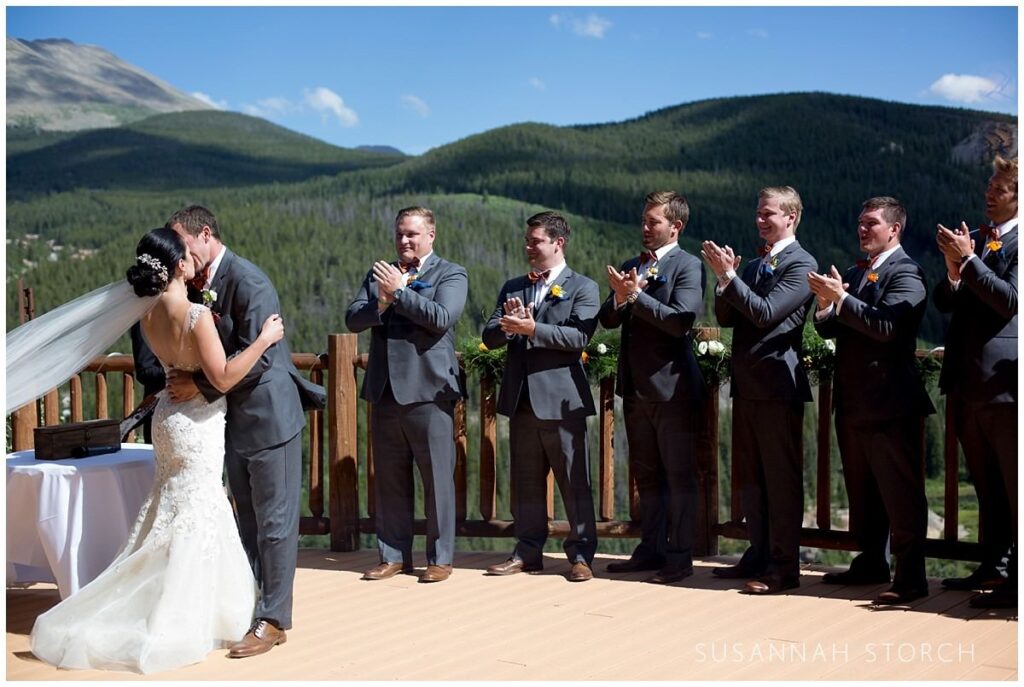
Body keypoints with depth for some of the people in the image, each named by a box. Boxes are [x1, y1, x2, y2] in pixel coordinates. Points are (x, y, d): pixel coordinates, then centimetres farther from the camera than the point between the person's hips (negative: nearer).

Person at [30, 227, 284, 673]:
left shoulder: (150, 317, 1)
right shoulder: (196, 315, -23)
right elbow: (223, 377, -22)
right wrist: (264, 340, -18)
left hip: (170, 415, 8)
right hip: (197, 423, -8)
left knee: (170, 511, 18)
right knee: (195, 518, 1)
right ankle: (172, 628, 7)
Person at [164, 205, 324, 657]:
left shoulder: (248, 282, -18)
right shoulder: (201, 284, 8)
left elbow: (257, 357, -23)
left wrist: (200, 386, -19)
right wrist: (184, 377, -4)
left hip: (268, 416, -9)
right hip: (234, 419, 9)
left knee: (273, 522, -1)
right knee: (247, 519, 16)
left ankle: (273, 620, 6)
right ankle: (250, 602, 27)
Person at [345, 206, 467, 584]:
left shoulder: (450, 274, 1)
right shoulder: (378, 273, 15)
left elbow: (442, 319, -16)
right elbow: (353, 319, 4)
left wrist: (399, 291, -16)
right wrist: (382, 300, -14)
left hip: (429, 391, -5)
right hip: (385, 392, 5)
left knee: (437, 479, 1)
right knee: (389, 480, 11)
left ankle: (440, 558, 12)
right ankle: (394, 555, 21)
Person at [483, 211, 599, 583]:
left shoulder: (582, 288, 0)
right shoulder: (512, 288, 16)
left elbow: (579, 337, -15)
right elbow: (490, 336, 8)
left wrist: (532, 329, -21)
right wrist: (507, 326, -13)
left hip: (561, 399, -5)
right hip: (521, 399, 5)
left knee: (575, 483, -1)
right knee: (525, 483, 11)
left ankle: (581, 555, 6)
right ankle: (528, 552, 20)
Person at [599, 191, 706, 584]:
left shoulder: (687, 266, -7)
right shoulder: (632, 266, 14)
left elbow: (680, 320, -20)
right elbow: (608, 320, 8)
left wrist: (636, 295, -20)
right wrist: (619, 298, -13)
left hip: (672, 388, -7)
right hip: (636, 388, 7)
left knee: (679, 475, 0)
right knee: (646, 475, 14)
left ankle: (680, 557, 5)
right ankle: (650, 549, 23)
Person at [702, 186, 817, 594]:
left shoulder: (801, 264, -8)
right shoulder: (753, 266, 17)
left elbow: (766, 312, -19)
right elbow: (726, 318, 11)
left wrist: (728, 275, -19)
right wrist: (724, 278, -5)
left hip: (777, 385, -9)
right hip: (746, 384, 9)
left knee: (781, 478, -3)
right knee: (750, 477, 13)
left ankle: (784, 566, 1)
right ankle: (758, 555, 23)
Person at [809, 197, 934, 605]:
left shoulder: (904, 272, -10)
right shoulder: (855, 273, 16)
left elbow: (886, 327, -24)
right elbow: (831, 330, 12)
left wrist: (841, 299, -26)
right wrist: (826, 308, -9)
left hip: (890, 402, -9)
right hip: (853, 401, 9)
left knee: (901, 494, -4)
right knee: (862, 491, 16)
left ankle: (911, 577, 0)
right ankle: (870, 563, 26)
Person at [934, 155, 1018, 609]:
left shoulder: (1018, 242, -6)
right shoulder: (977, 238, 15)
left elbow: (1011, 299, -19)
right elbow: (945, 303, 11)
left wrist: (968, 260, -21)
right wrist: (954, 270, -9)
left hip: (1003, 382, -8)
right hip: (967, 383, 8)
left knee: (1013, 487, -3)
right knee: (986, 486, 16)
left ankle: (1017, 581, 2)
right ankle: (992, 568, 26)